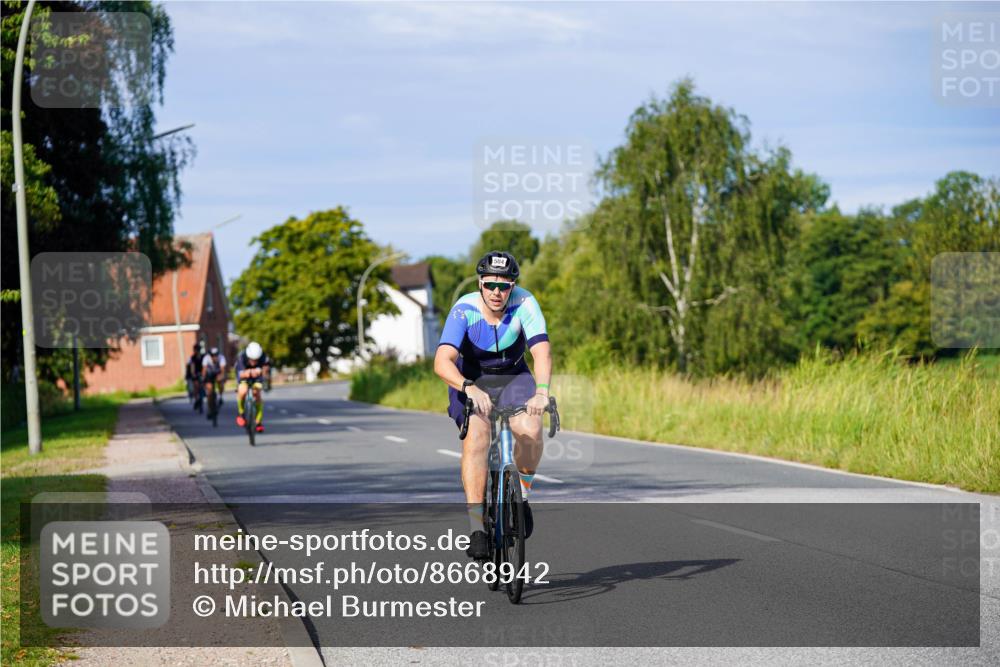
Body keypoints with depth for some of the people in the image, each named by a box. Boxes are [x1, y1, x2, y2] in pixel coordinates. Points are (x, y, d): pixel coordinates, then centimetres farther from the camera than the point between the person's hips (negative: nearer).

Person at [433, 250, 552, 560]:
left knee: (529, 430, -28)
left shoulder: (524, 303, -23)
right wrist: (471, 389, -55)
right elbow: (442, 362, -37)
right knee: (475, 439, -27)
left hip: (514, 377, 1)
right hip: (472, 381, -1)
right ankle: (477, 528, -24)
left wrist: (541, 391, -52)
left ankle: (521, 496, 0)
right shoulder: (464, 310, -26)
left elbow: (542, 351, -33)